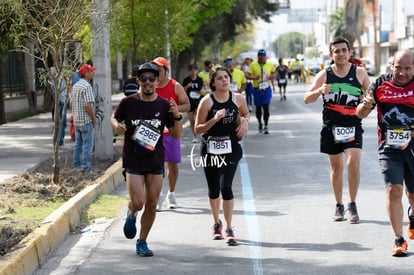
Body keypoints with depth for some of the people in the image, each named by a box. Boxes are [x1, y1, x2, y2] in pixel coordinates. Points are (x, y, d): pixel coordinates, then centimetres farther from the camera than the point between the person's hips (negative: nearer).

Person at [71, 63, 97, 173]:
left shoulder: (75, 86, 12)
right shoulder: (87, 86, -16)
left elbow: (72, 103, 17)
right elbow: (88, 105, -22)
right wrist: (94, 118, -12)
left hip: (76, 120, 9)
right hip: (86, 121, -9)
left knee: (77, 145, 14)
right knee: (87, 145, -4)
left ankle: (76, 167, 19)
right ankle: (86, 169, -4)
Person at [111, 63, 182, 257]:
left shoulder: (164, 106, 0)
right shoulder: (128, 102, -4)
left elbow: (176, 135, 3)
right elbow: (114, 118, 14)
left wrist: (177, 117, -15)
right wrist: (116, 126, -9)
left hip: (156, 161, 2)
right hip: (133, 160, -2)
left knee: (151, 205, 4)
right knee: (138, 202, -14)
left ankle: (142, 242, 21)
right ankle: (131, 215, 24)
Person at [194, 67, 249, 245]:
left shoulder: (238, 99, -1)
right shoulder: (207, 101, -9)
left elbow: (245, 114, 20)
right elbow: (198, 129, -8)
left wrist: (245, 121, -3)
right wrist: (215, 119, -22)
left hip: (231, 148, 0)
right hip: (210, 148, 0)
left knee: (226, 186, -14)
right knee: (213, 189, 11)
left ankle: (229, 229, -6)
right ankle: (217, 223, 36)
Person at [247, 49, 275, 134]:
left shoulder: (270, 65, 0)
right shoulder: (253, 65, -7)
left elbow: (273, 73, 18)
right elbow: (248, 76, -9)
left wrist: (272, 76, -3)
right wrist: (254, 78, -28)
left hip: (266, 89, 0)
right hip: (257, 89, 0)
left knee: (266, 107, -9)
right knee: (258, 108, 11)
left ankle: (266, 126, -1)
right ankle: (260, 123, 35)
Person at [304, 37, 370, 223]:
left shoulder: (359, 73, 2)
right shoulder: (324, 75, 2)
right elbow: (307, 99, -2)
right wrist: (319, 91, -21)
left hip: (352, 126, -1)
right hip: (331, 126, 2)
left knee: (353, 163, -16)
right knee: (336, 168, 10)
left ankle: (352, 205, -1)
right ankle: (339, 206, 24)